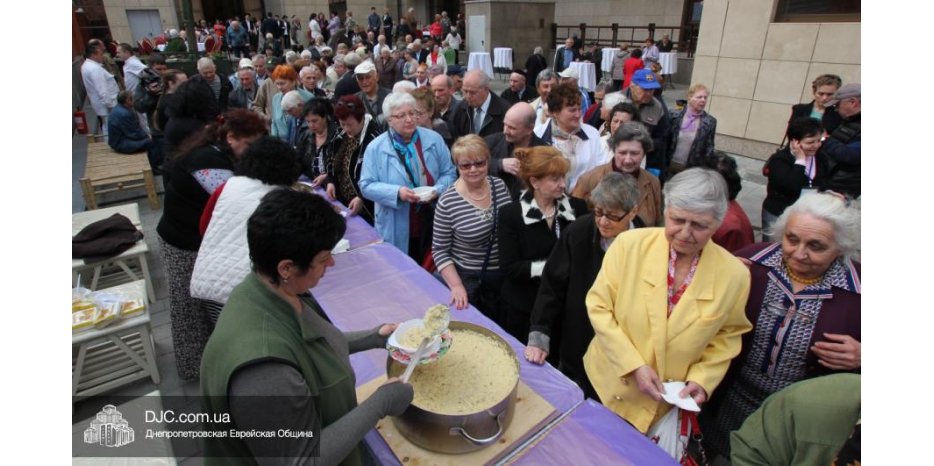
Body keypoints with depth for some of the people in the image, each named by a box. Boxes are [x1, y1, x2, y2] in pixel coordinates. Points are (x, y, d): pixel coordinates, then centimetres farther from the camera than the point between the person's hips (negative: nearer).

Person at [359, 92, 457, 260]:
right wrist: (397, 192, -22)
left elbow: (449, 173, 5)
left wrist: (437, 190, -16)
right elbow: (366, 185, -6)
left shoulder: (434, 139, 2)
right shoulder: (376, 148, -4)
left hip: (433, 226, 2)